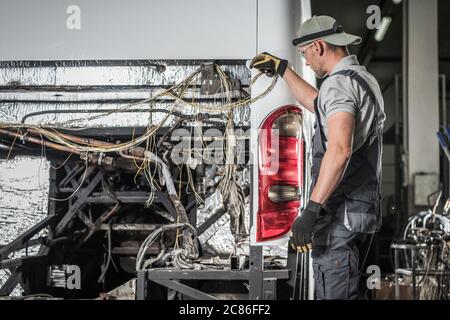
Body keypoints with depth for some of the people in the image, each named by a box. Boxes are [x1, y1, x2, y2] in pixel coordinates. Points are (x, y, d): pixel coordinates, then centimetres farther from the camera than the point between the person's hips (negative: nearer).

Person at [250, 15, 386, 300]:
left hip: (341, 212, -10)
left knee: (333, 293, -8)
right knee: (349, 290, 17)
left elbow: (339, 150, -29)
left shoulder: (339, 82, -15)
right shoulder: (363, 78, 18)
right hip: (364, 209, 10)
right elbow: (316, 104, 36)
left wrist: (312, 210, -31)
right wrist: (282, 69, 40)